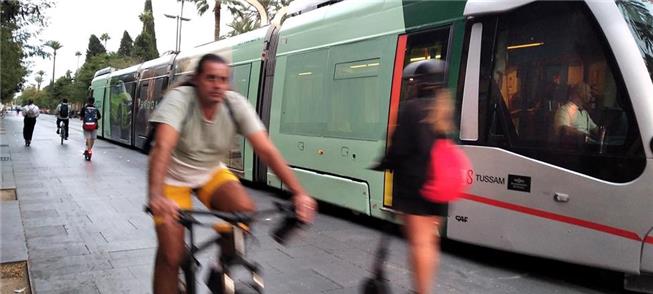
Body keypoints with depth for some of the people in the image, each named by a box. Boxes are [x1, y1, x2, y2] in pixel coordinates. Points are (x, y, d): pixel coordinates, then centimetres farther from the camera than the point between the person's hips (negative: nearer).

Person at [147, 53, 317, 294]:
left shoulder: (236, 104, -17)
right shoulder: (179, 99, -25)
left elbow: (266, 150, -24)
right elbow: (162, 148, -40)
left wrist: (299, 193, -34)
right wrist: (155, 196, -56)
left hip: (211, 173, 3)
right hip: (173, 177, -3)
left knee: (245, 210, -24)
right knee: (171, 256, -13)